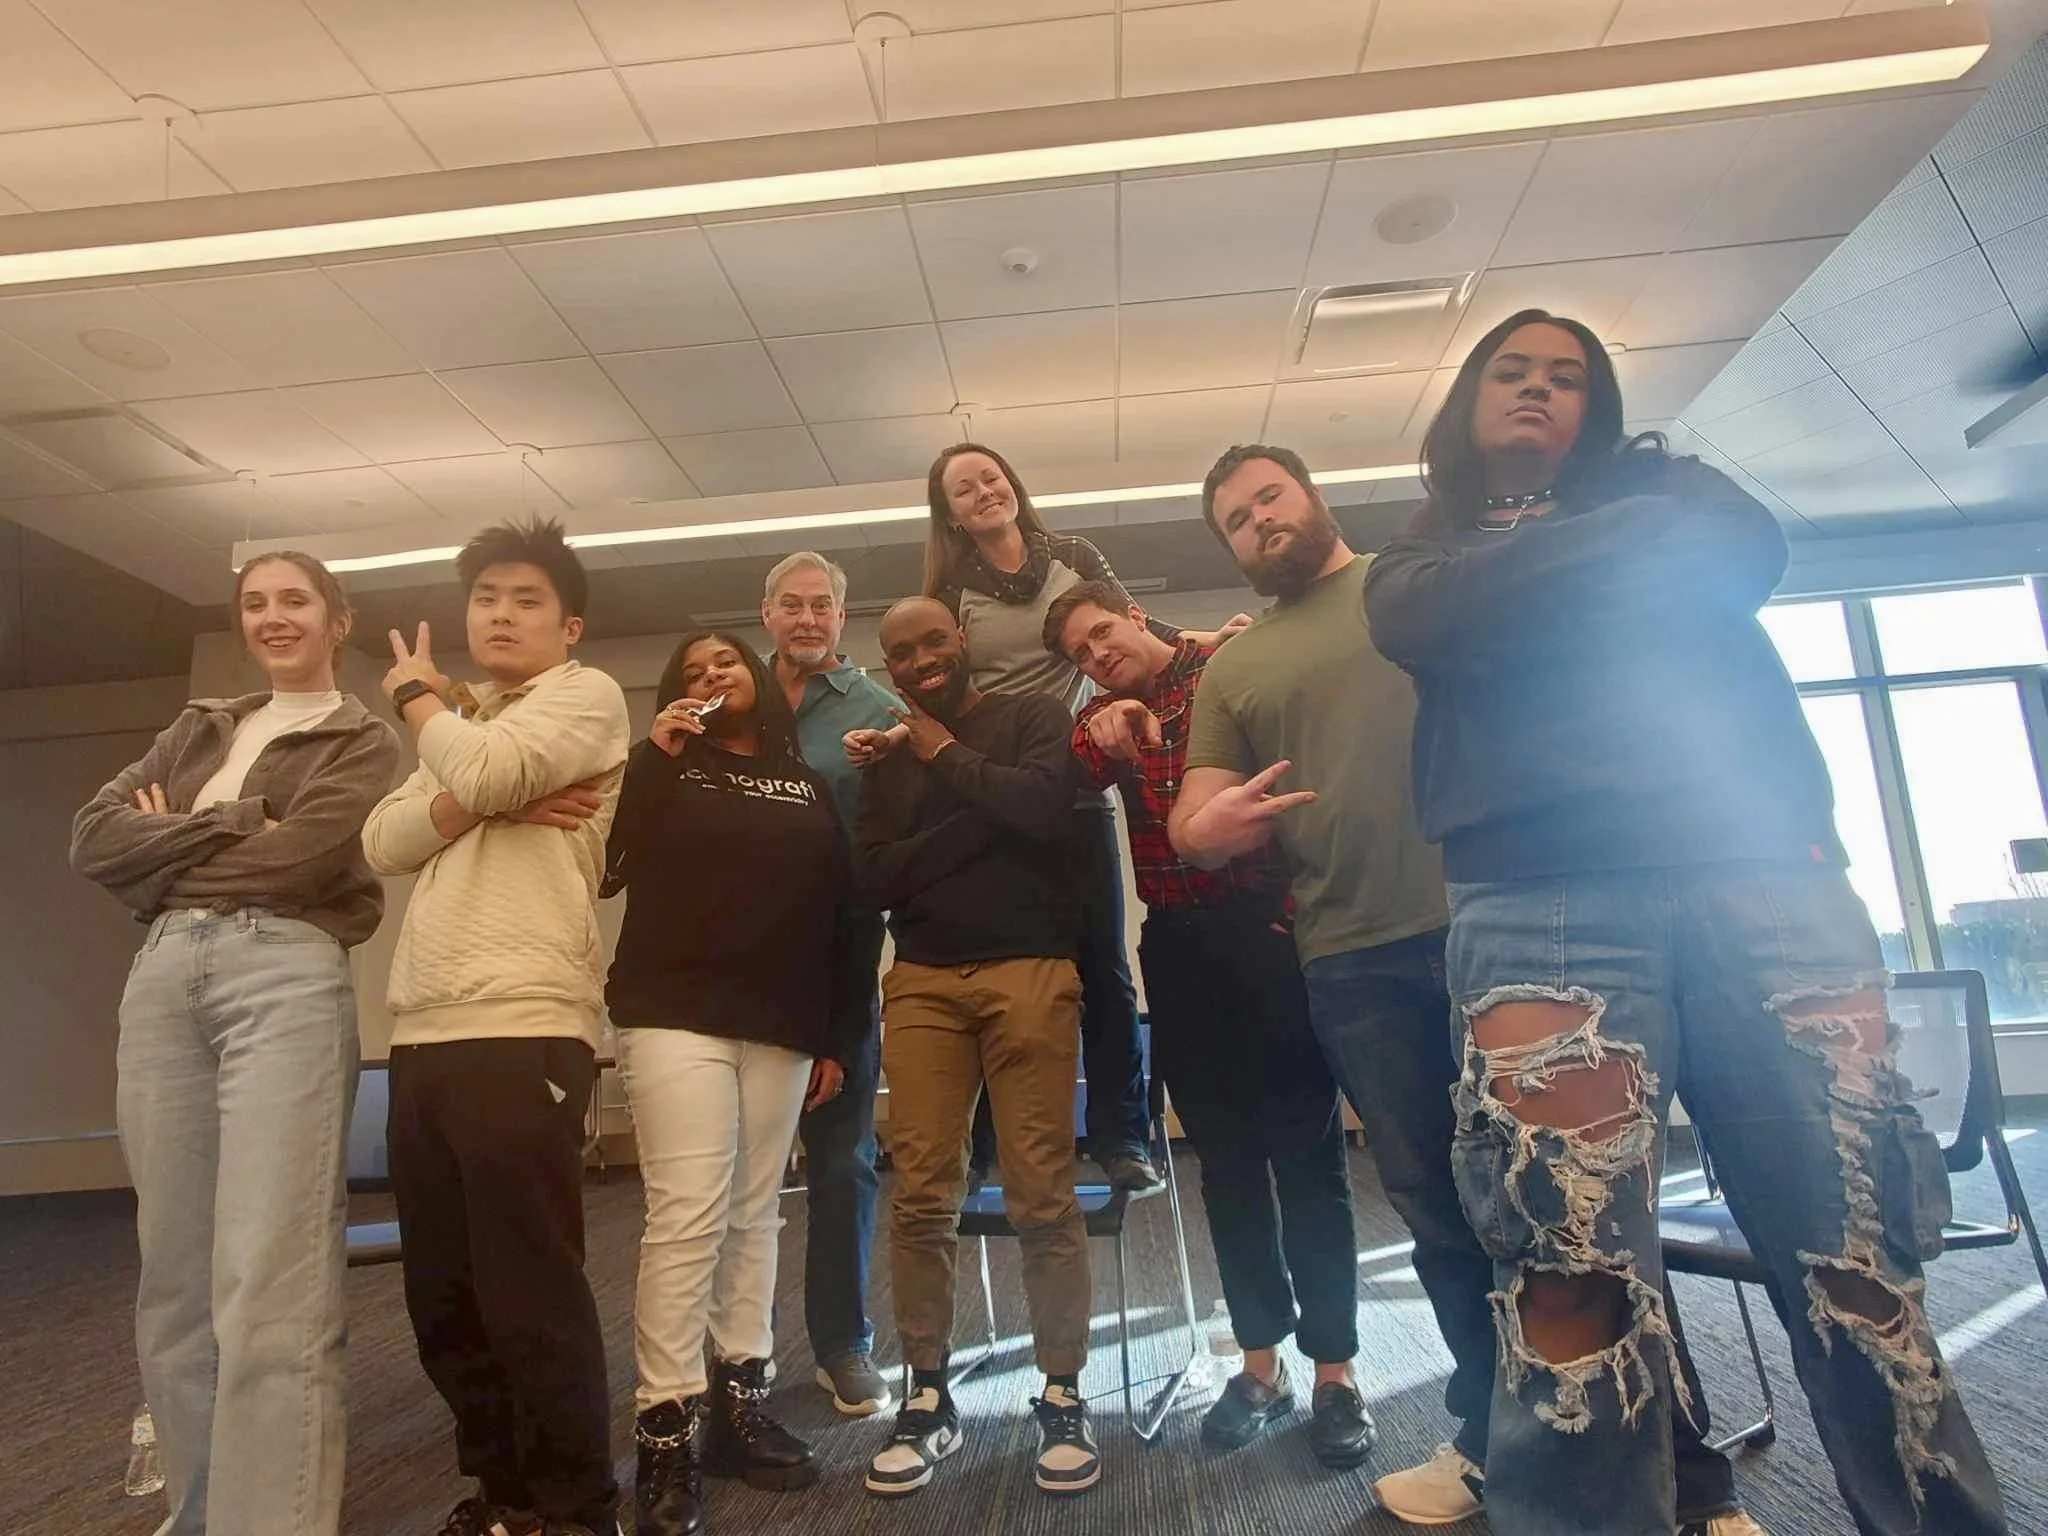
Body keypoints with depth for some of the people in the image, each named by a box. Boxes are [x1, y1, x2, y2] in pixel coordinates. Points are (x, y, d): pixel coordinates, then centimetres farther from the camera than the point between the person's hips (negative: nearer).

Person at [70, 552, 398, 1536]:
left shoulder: (361, 741, 9)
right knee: (173, 1271, 8)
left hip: (285, 975, -5)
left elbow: (298, 857, -9)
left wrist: (169, 847, 4)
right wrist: (229, 830, -3)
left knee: (267, 1284, -10)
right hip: (162, 975, 5)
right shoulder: (199, 727, 24)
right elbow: (93, 836, 9)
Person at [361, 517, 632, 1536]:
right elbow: (383, 842, 11)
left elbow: (485, 768, -15)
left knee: (531, 1297, -3)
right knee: (444, 1299, 13)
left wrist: (415, 696, 5)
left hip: (523, 1030, -8)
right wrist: (477, 805, -8)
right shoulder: (464, 726, 24)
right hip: (422, 1034, 8)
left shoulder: (587, 695, 3)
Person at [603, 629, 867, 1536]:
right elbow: (609, 867, -5)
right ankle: (665, 1434, -2)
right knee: (688, 1217, -10)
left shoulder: (807, 787, 15)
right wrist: (654, 756, -9)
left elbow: (839, 911, 12)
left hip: (781, 1026, 3)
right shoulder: (667, 767, 9)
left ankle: (739, 1403, 19)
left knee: (754, 1220, 8)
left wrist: (837, 1036, 6)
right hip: (675, 1013, -3)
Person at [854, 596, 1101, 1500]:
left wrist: (949, 757, -2)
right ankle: (927, 1396, 17)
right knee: (921, 1197, 1)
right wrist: (981, 823, -6)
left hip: (1029, 972, -3)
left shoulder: (1031, 716, 7)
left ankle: (1062, 1396, 13)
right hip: (922, 982, 3)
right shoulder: (887, 756, 17)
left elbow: (1043, 805, -14)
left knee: (1042, 1195, -2)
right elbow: (874, 875, 3)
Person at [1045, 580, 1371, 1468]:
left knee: (1305, 1154, 3)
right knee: (1226, 1159, 11)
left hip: (1268, 933, -4)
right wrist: (1097, 737, -22)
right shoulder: (1105, 717, 13)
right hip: (1179, 951, 5)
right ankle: (1262, 1363, 24)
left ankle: (1334, 1371, 15)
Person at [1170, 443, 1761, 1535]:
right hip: (1355, 965, 3)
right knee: (1439, 1207, 11)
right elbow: (1193, 818, 12)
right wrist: (1204, 825, -11)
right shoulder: (1230, 672, 16)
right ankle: (1498, 1442, 29)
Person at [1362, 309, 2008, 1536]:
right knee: (1570, 1280, -9)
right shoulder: (1427, 552, 23)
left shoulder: (1661, 485, 26)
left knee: (1859, 1260, 0)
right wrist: (1627, 545, 5)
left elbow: (1748, 553, 3)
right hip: (1543, 905, -1)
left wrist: (1533, 574, 5)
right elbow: (1426, 625, -2)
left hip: (1766, 871, 2)